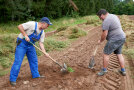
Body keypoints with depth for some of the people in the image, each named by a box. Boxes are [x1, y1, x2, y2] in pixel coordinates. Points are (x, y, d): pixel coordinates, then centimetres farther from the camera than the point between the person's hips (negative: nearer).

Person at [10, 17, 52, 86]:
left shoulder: (42, 32, 1)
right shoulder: (32, 24, -22)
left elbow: (41, 43, 1)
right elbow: (20, 26, -22)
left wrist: (45, 52, -11)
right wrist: (25, 35, -26)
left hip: (30, 45, 8)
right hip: (22, 44, -7)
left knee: (34, 60, 11)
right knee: (18, 61, -7)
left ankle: (35, 75, 27)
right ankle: (13, 79, 3)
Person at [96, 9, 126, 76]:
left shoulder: (106, 21, -18)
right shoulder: (113, 16, 13)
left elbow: (104, 34, -18)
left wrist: (100, 41, -2)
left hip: (115, 40, -10)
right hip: (121, 38, 10)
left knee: (106, 54, 2)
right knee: (119, 54, 18)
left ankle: (104, 70, 15)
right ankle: (123, 71, 23)